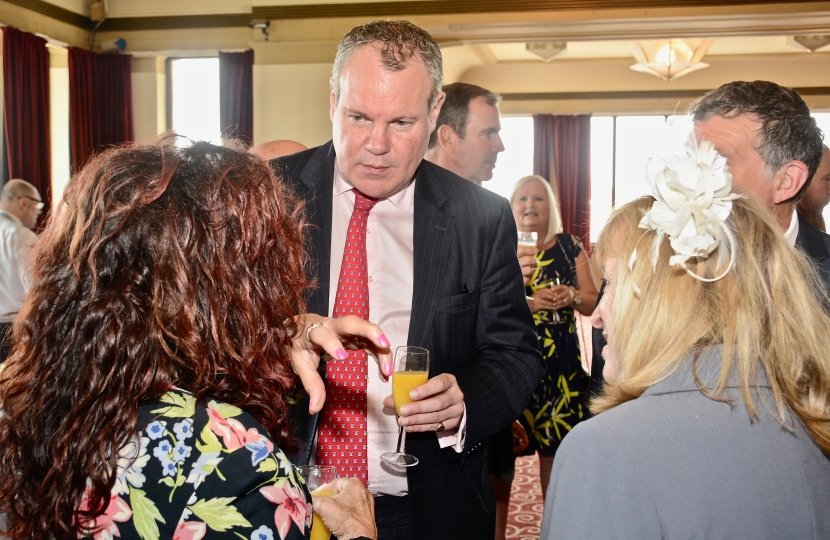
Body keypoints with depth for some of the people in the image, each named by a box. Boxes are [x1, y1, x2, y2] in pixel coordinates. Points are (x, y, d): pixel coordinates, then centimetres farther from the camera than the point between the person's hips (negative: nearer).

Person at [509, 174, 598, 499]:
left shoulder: (569, 247, 9)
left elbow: (593, 303, 11)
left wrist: (573, 297, -9)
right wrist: (530, 302, -18)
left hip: (561, 359, 2)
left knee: (555, 446, 6)